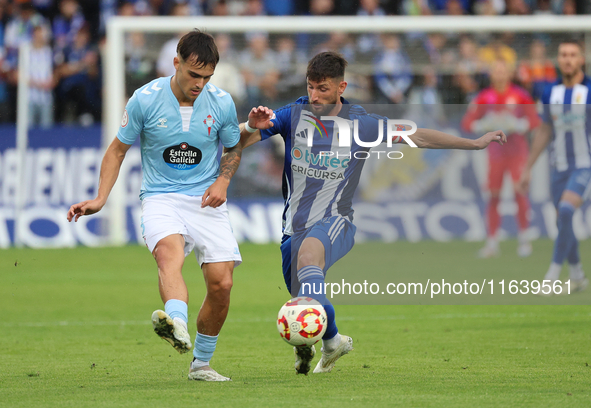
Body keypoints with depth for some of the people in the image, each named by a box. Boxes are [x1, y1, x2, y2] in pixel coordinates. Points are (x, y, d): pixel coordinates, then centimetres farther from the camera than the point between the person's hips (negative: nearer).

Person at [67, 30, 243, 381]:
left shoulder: (222, 103, -2)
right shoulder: (145, 99, -7)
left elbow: (234, 149, 16)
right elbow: (118, 150, 5)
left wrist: (222, 182, -3)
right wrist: (100, 199, -4)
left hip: (207, 201, 3)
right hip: (161, 198, -3)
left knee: (221, 283, -8)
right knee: (169, 252, -34)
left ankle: (202, 363, 15)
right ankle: (177, 325, -63)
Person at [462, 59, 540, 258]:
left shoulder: (520, 95, -3)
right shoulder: (485, 97, 2)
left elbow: (535, 121, -3)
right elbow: (467, 123, 1)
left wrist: (516, 124, -19)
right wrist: (484, 124, -17)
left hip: (517, 150, -2)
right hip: (496, 151, 2)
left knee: (519, 191, -11)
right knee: (494, 195, -1)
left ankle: (524, 239, 0)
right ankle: (492, 243, 5)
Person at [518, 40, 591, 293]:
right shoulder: (551, 93, 6)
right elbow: (544, 132, 16)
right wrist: (528, 168, 16)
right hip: (559, 167, 5)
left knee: (566, 210, -24)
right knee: (563, 222, 6)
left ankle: (553, 275, -20)